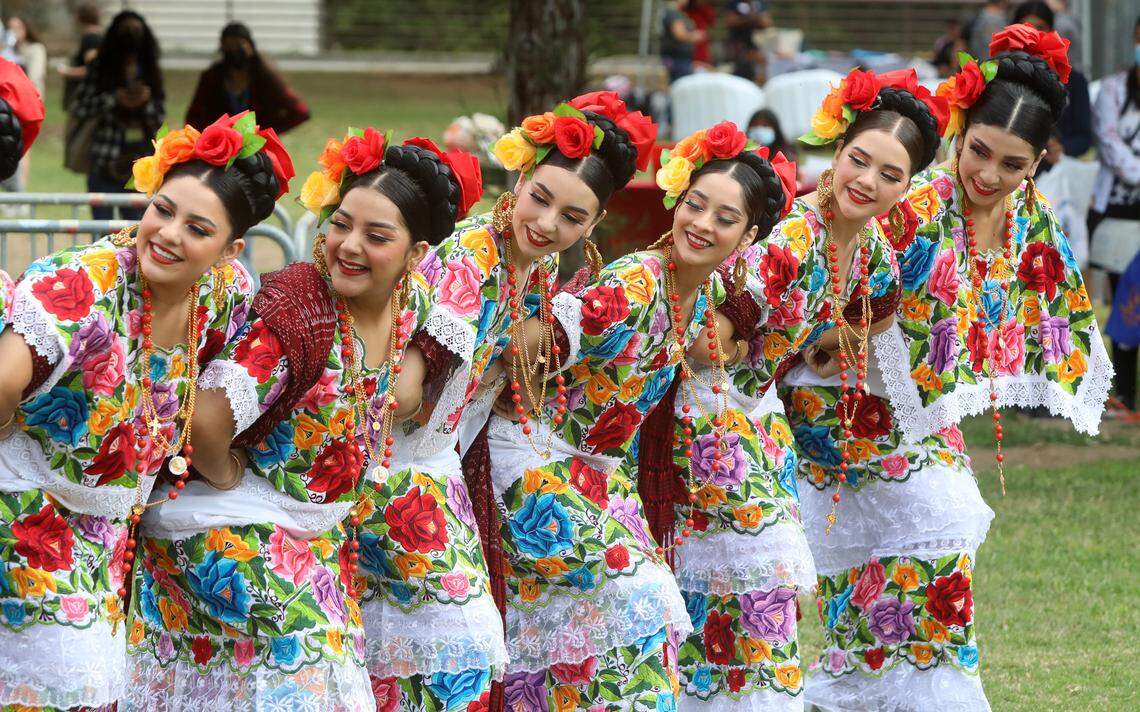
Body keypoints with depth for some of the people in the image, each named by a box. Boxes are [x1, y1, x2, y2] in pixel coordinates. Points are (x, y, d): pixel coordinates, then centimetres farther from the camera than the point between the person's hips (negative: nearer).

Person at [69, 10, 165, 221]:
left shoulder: (150, 72, 11)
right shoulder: (99, 69, 1)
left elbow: (160, 119, 10)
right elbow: (79, 110, -6)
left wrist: (147, 102, -10)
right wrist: (114, 99, -16)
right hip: (105, 165, -3)